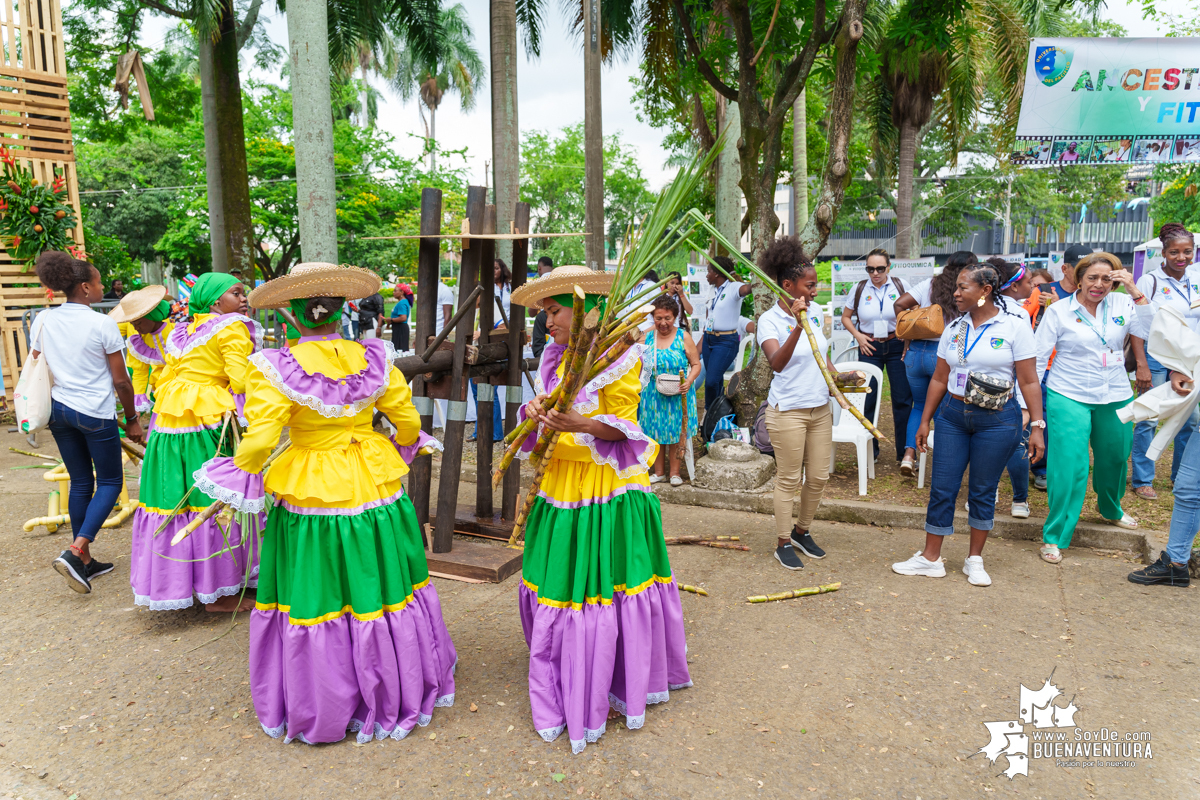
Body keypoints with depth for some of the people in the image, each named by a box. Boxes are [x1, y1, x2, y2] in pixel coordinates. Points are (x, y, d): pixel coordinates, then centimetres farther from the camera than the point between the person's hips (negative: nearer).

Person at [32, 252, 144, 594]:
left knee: (80, 483, 15)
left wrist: (45, 410, 23)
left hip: (59, 409, 6)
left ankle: (84, 561, 21)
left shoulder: (43, 321, 3)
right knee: (111, 482, 8)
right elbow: (120, 380, -9)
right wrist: (132, 418, 2)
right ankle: (75, 551, -8)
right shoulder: (102, 325, -13)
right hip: (96, 414, -6)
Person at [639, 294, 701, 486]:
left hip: (678, 395, -2)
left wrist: (689, 381, -19)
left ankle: (675, 472, 17)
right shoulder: (647, 337, 3)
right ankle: (658, 472, 21)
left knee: (676, 432, 4)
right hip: (653, 394, 2)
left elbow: (696, 364, -2)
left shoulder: (683, 337, -3)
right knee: (655, 432, 8)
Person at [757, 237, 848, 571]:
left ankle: (802, 531, 32)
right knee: (789, 480, 2)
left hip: (820, 408, 7)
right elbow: (777, 363, -31)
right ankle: (783, 544, 16)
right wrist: (797, 328, -41)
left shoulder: (815, 311, 6)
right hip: (788, 410, -6)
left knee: (819, 477, 12)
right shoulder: (769, 320, -14)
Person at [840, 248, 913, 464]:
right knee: (868, 400, 3)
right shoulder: (859, 288, 1)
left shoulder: (900, 285, -1)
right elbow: (845, 317, 12)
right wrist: (858, 335, -3)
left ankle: (904, 453, 11)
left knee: (903, 400, -1)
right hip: (869, 347, 1)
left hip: (896, 346, -1)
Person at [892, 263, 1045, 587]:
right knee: (941, 488, 3)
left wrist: (1037, 426, -11)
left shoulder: (1015, 325, -5)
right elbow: (940, 379, 11)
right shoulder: (954, 328, 8)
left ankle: (975, 559, 23)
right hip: (953, 415, 4)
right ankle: (931, 558, 13)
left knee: (982, 491, 6)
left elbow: (1029, 381, -7)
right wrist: (925, 421, 10)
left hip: (997, 420, -4)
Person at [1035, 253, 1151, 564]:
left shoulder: (1121, 304, 1)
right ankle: (1054, 537, 0)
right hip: (1069, 397, -4)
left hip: (1115, 398, 4)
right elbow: (1036, 359, -6)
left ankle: (1111, 509, 51)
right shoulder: (1059, 311, -7)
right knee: (1070, 465, -11)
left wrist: (1136, 293, -20)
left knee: (1115, 458, 21)